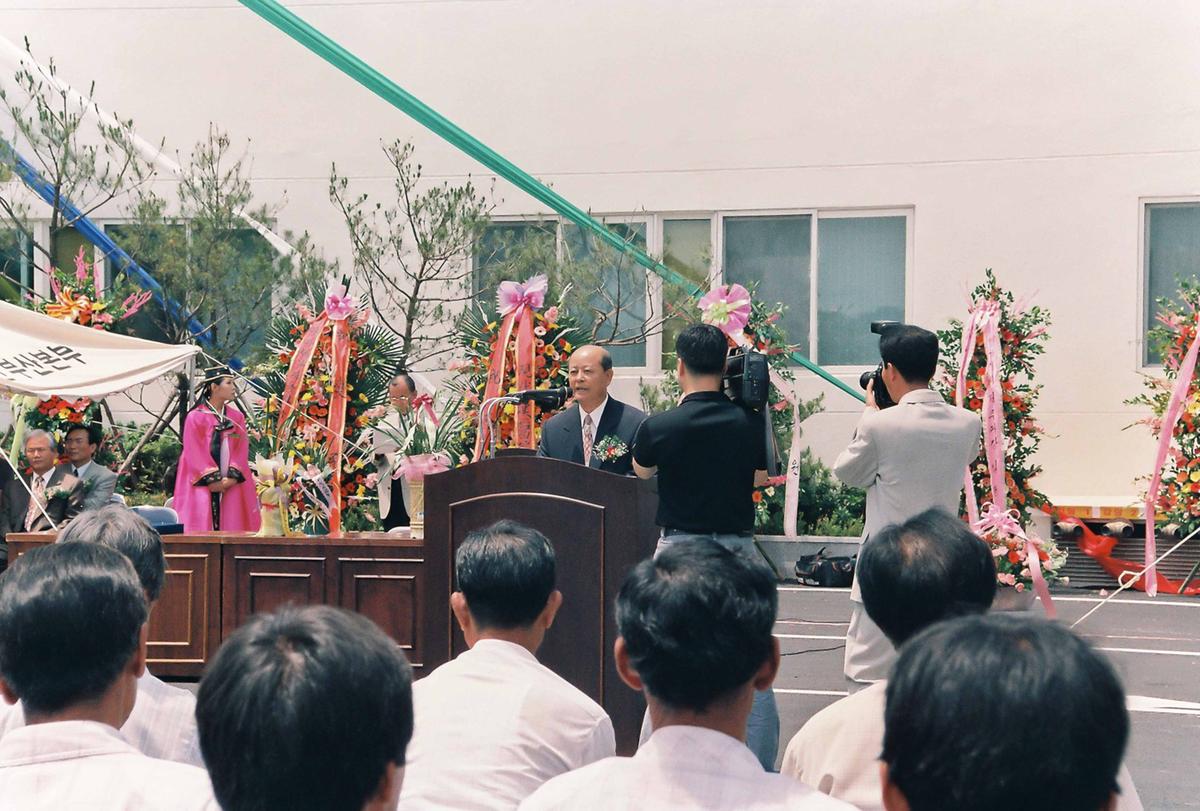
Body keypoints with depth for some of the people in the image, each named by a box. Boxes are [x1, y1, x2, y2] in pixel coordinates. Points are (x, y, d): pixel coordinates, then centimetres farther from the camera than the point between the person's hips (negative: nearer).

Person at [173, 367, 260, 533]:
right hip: (203, 485, -4)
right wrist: (213, 480, -14)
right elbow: (195, 452, -7)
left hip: (232, 484, 4)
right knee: (202, 526, -7)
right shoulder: (195, 417, 0)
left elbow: (241, 450, 5)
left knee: (233, 526, -3)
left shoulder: (237, 417, 13)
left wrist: (231, 478, -10)